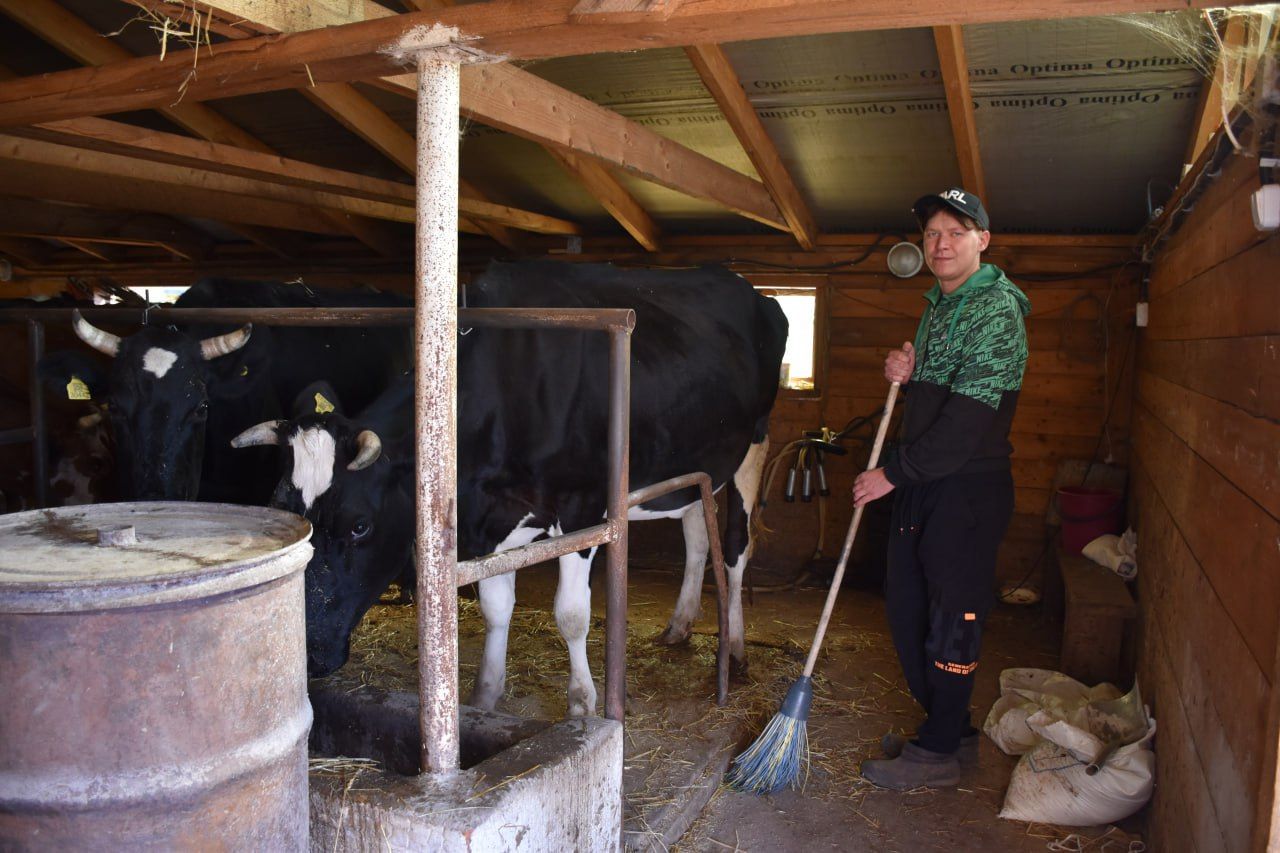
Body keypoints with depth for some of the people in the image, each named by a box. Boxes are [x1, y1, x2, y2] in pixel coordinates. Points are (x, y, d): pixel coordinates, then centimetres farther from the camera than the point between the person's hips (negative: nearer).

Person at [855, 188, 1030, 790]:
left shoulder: (997, 310, -14)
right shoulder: (938, 305, 15)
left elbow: (966, 419, -22)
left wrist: (894, 473, -18)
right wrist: (905, 375, 1)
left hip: (969, 490, -9)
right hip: (923, 485, 9)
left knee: (951, 618, 1)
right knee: (907, 608, 15)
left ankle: (939, 752, 16)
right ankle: (951, 728, 31)